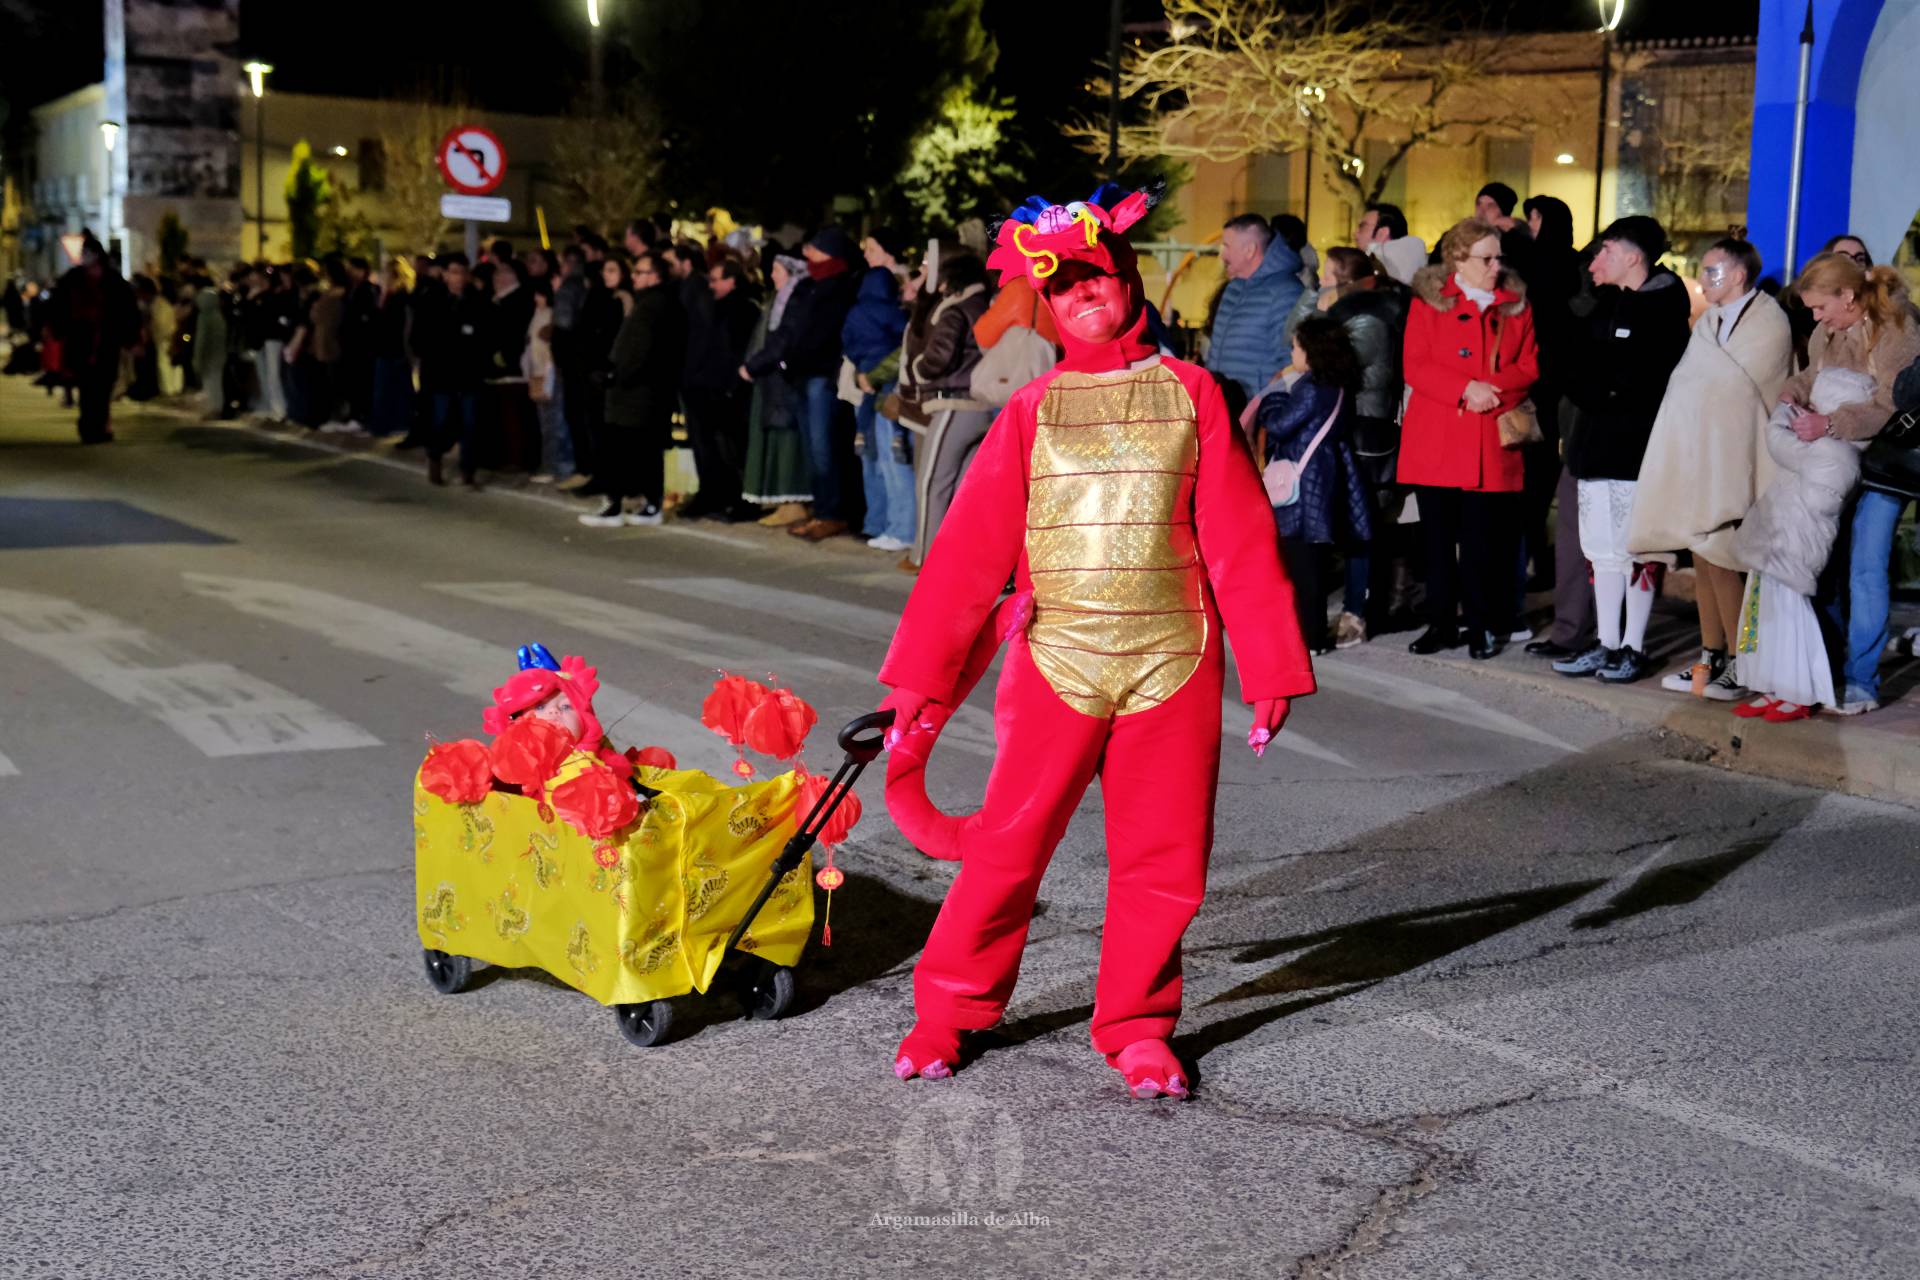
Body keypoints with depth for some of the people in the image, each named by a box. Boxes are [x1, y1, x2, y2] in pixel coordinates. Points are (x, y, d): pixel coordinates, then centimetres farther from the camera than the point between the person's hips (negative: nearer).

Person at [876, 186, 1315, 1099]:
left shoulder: (1191, 394, 5)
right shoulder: (1031, 411, 6)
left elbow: (1242, 540, 4)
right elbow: (969, 552, 3)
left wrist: (1269, 669, 1)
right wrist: (916, 680, 0)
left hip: (1175, 663, 1)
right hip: (1055, 660, 0)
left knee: (1162, 859, 5)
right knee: (1007, 846, 1)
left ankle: (1136, 1027, 23)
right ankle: (947, 1011, 20)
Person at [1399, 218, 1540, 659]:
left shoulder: (1516, 305, 10)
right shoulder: (1428, 302, 4)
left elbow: (1529, 367, 5)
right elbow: (1415, 366, -5)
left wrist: (1489, 389, -13)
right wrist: (1466, 388, -17)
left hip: (1491, 444, 0)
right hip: (1436, 441, 0)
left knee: (1483, 540, -1)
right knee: (1439, 536, 5)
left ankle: (1484, 625, 11)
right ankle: (1441, 624, 15)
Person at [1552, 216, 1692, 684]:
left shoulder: (1665, 307, -7)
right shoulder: (1605, 304, 16)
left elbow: (1642, 380, -15)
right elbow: (1576, 365, 14)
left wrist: (1600, 392, -7)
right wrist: (1598, 395, -2)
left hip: (1637, 447, -7)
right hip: (1596, 443, 8)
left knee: (1636, 548, -2)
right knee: (1602, 548, 9)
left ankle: (1633, 648, 6)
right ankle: (1607, 645, 16)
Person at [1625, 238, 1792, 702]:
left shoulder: (1769, 323, -7)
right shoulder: (1708, 323, 15)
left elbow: (1733, 385, -13)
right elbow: (1686, 386, 12)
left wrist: (1696, 386, -1)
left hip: (1731, 456, -7)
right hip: (1698, 454, 7)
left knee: (1719, 561, -9)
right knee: (1702, 559, 7)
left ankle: (1738, 665, -1)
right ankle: (1711, 658, 14)